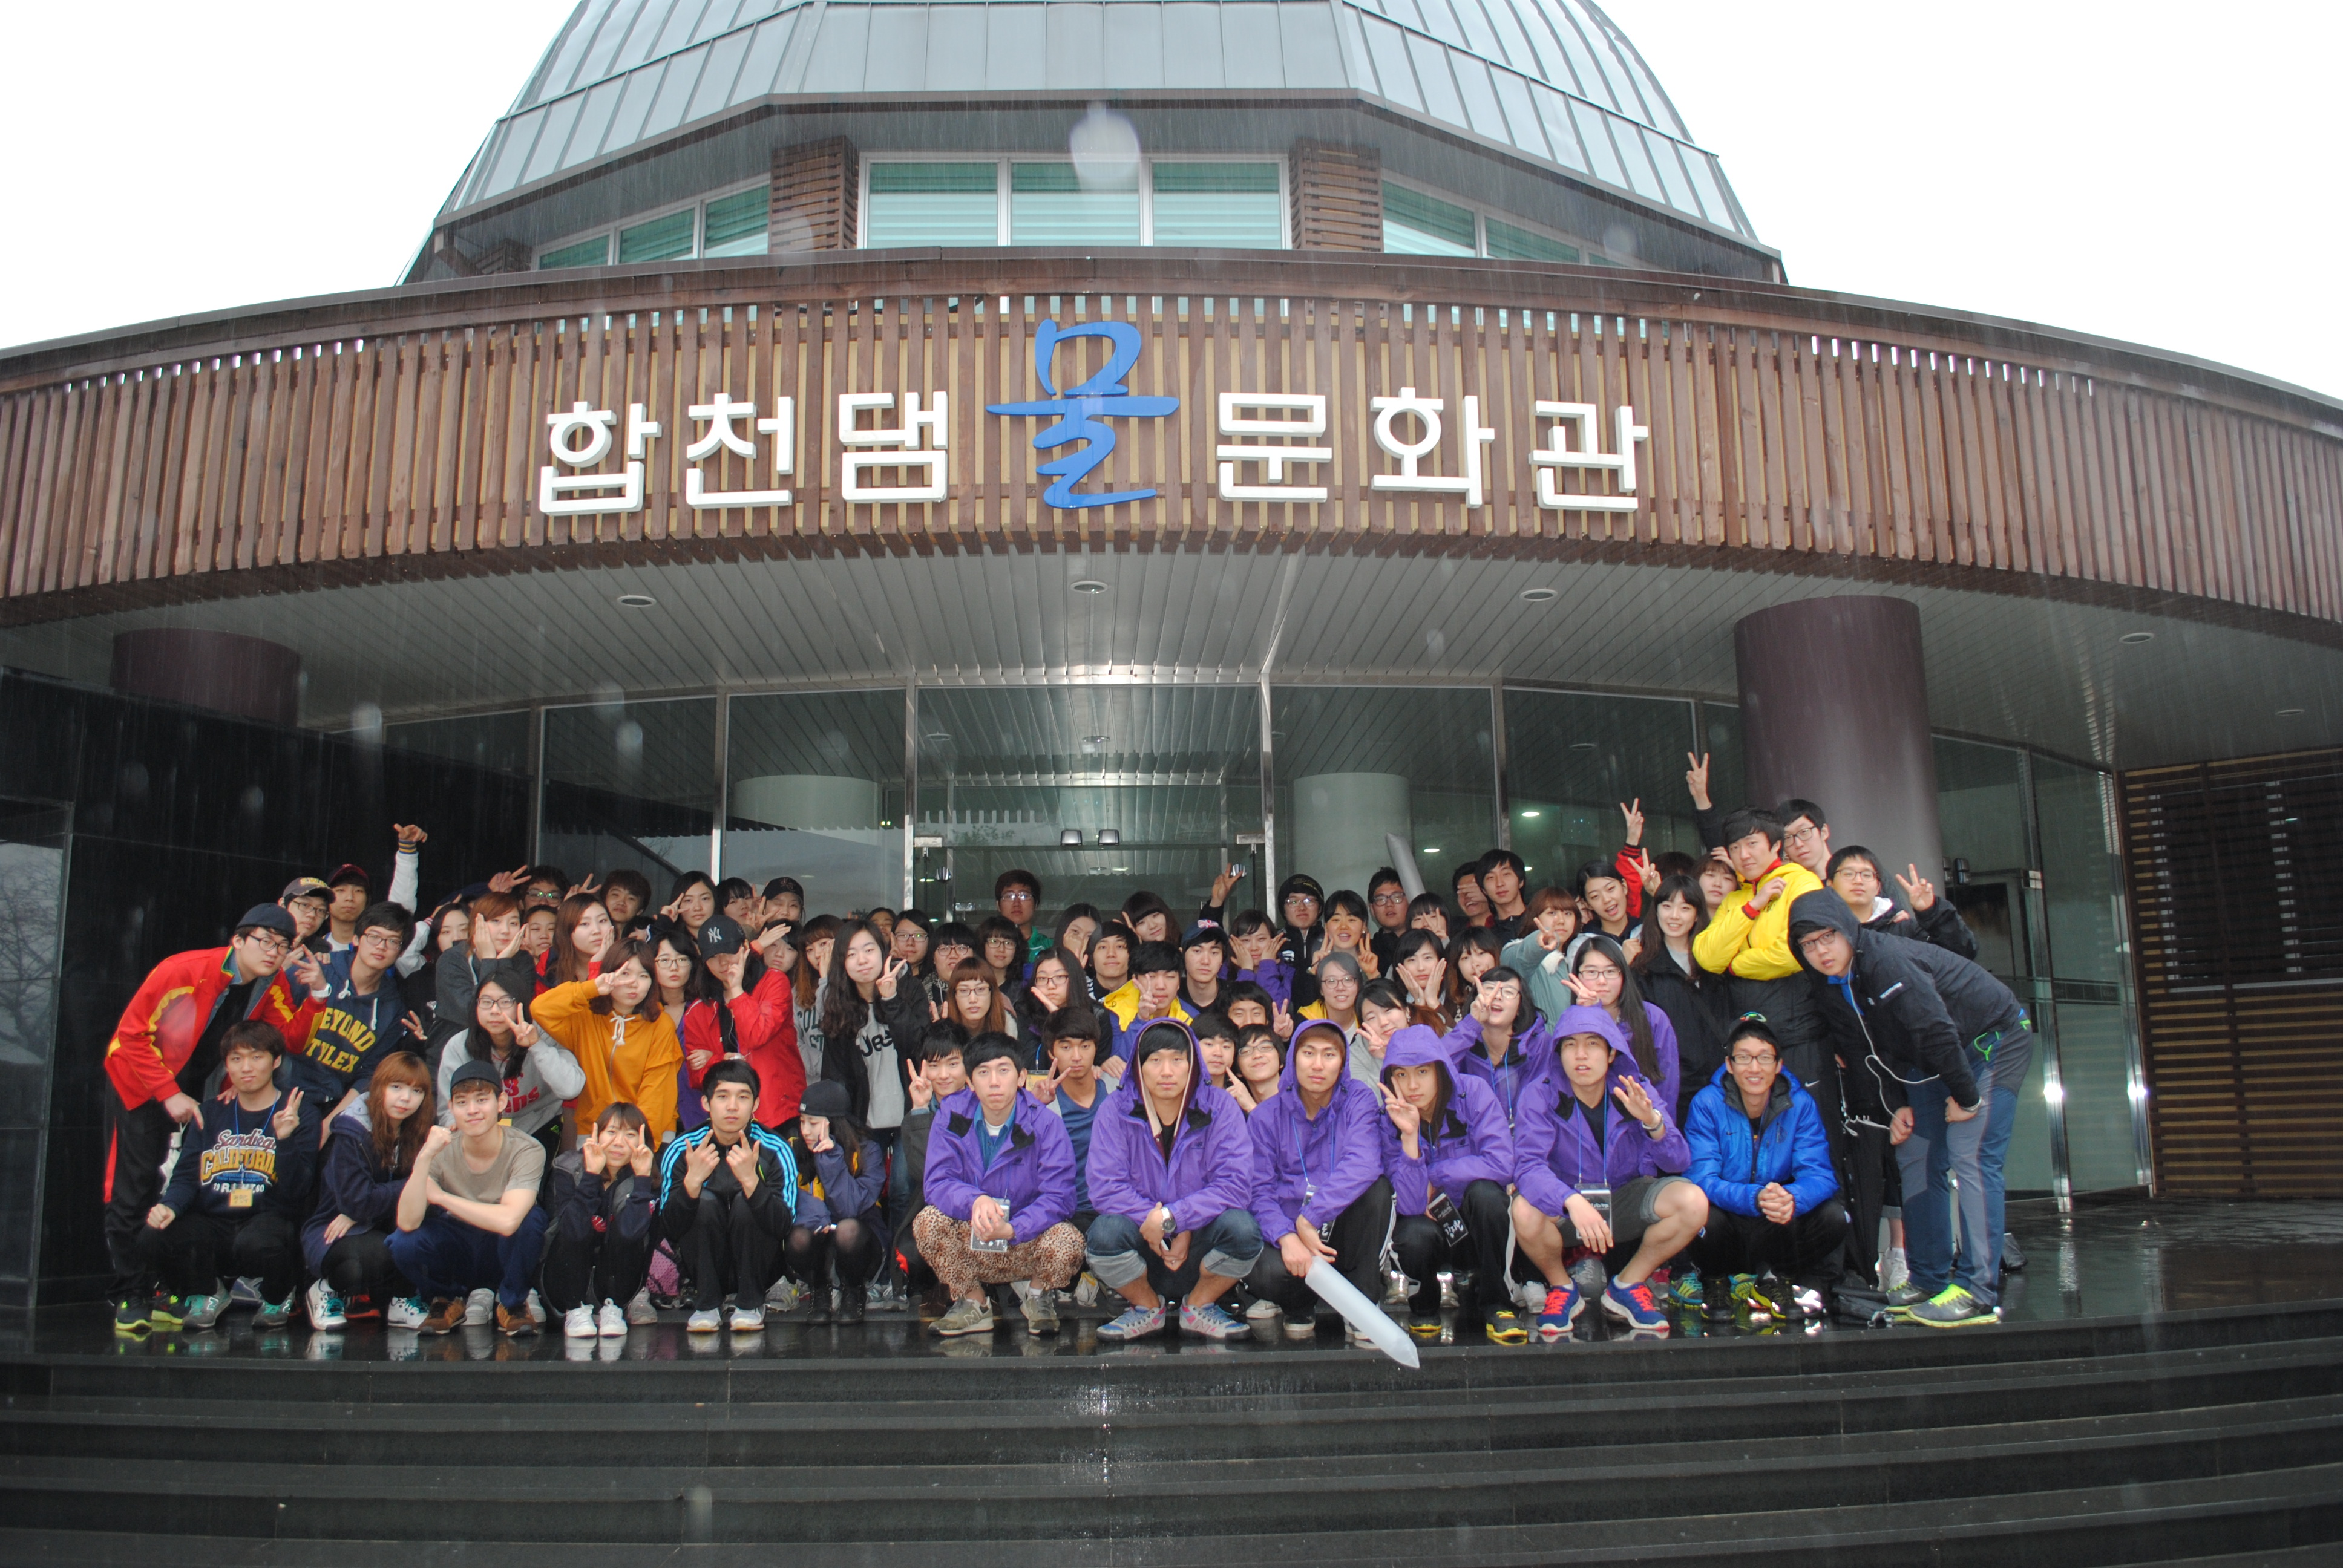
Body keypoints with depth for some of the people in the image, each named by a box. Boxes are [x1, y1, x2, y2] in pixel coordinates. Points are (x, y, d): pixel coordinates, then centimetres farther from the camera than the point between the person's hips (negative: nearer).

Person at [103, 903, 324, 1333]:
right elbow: (133, 1033, -21)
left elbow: (290, 1038, -13)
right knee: (134, 1190, -6)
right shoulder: (183, 970, -25)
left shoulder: (274, 986, -9)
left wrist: (315, 994, -28)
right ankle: (130, 1297, 0)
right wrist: (169, 1094, -24)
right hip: (140, 1081, -4)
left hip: (198, 1089, 4)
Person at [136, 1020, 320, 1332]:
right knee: (152, 1241, -25)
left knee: (255, 1244, -38)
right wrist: (170, 1206, -13)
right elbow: (186, 1176, 9)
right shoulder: (210, 1114, 15)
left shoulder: (300, 1113, 2)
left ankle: (277, 1298, 1)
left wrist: (285, 1139, -22)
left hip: (270, 1217, -4)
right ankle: (205, 1294, 8)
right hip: (212, 1221, 4)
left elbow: (296, 1191, -6)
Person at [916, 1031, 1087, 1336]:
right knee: (928, 1221, -27)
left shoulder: (1045, 1125, -13)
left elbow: (1058, 1198, -17)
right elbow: (937, 1184, -15)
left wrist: (1012, 1229, -34)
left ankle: (1038, 1293, 6)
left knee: (1067, 1241, -32)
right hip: (970, 1247, 2)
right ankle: (974, 1303, 0)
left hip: (1028, 1240, -1)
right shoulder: (951, 1117, -8)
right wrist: (975, 1201, -37)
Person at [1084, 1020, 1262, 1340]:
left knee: (1243, 1228, -30)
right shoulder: (1115, 1112, -5)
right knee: (1105, 1232, -31)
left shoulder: (1220, 1108, -6)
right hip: (1142, 1244, 0)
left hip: (1200, 1243, 0)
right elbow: (1105, 1188, -13)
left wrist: (1172, 1218, -24)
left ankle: (1199, 1307, 2)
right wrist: (1153, 1221, -23)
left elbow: (1235, 1185, -15)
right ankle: (1147, 1309, 3)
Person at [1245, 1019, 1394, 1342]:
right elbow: (1261, 1191, -8)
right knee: (1266, 1274, -33)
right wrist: (1286, 1237, -28)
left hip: (1343, 1233, 0)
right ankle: (1301, 1305, 6)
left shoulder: (1359, 1100, -3)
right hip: (1291, 1233, 0)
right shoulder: (1267, 1116, 0)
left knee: (1376, 1187, -29)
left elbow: (1362, 1165, -22)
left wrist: (1310, 1218, -29)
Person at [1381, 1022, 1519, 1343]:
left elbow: (1501, 1164, -26)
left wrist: (1434, 1177, -18)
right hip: (1432, 1225, 0)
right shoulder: (1391, 1119, -12)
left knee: (1483, 1192, -32)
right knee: (1414, 1237, -34)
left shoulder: (1473, 1093, -14)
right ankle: (1424, 1302, 3)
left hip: (1480, 1225, 0)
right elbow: (1410, 1205, -22)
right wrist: (1409, 1136, -32)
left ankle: (1496, 1304, -12)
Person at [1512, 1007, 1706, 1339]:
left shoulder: (1636, 1091, -10)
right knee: (1525, 1211, -34)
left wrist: (1653, 1122, -38)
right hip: (1565, 1205, -2)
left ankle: (1627, 1286, 0)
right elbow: (1527, 1165, -30)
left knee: (1693, 1203, -24)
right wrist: (1572, 1201, -48)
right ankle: (1562, 1288, -1)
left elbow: (1678, 1163, -17)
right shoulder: (1542, 1095, -17)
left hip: (1625, 1200, 2)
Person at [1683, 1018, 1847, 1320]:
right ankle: (1729, 1284, -1)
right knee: (1704, 1219, -34)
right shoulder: (1707, 1104, -11)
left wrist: (1792, 1198, -39)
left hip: (1784, 1226, 2)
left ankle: (1812, 1284, 7)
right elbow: (1702, 1178, -21)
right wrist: (1755, 1198, -40)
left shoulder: (1800, 1104, -5)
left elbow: (1819, 1173, -15)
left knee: (1834, 1217, -25)